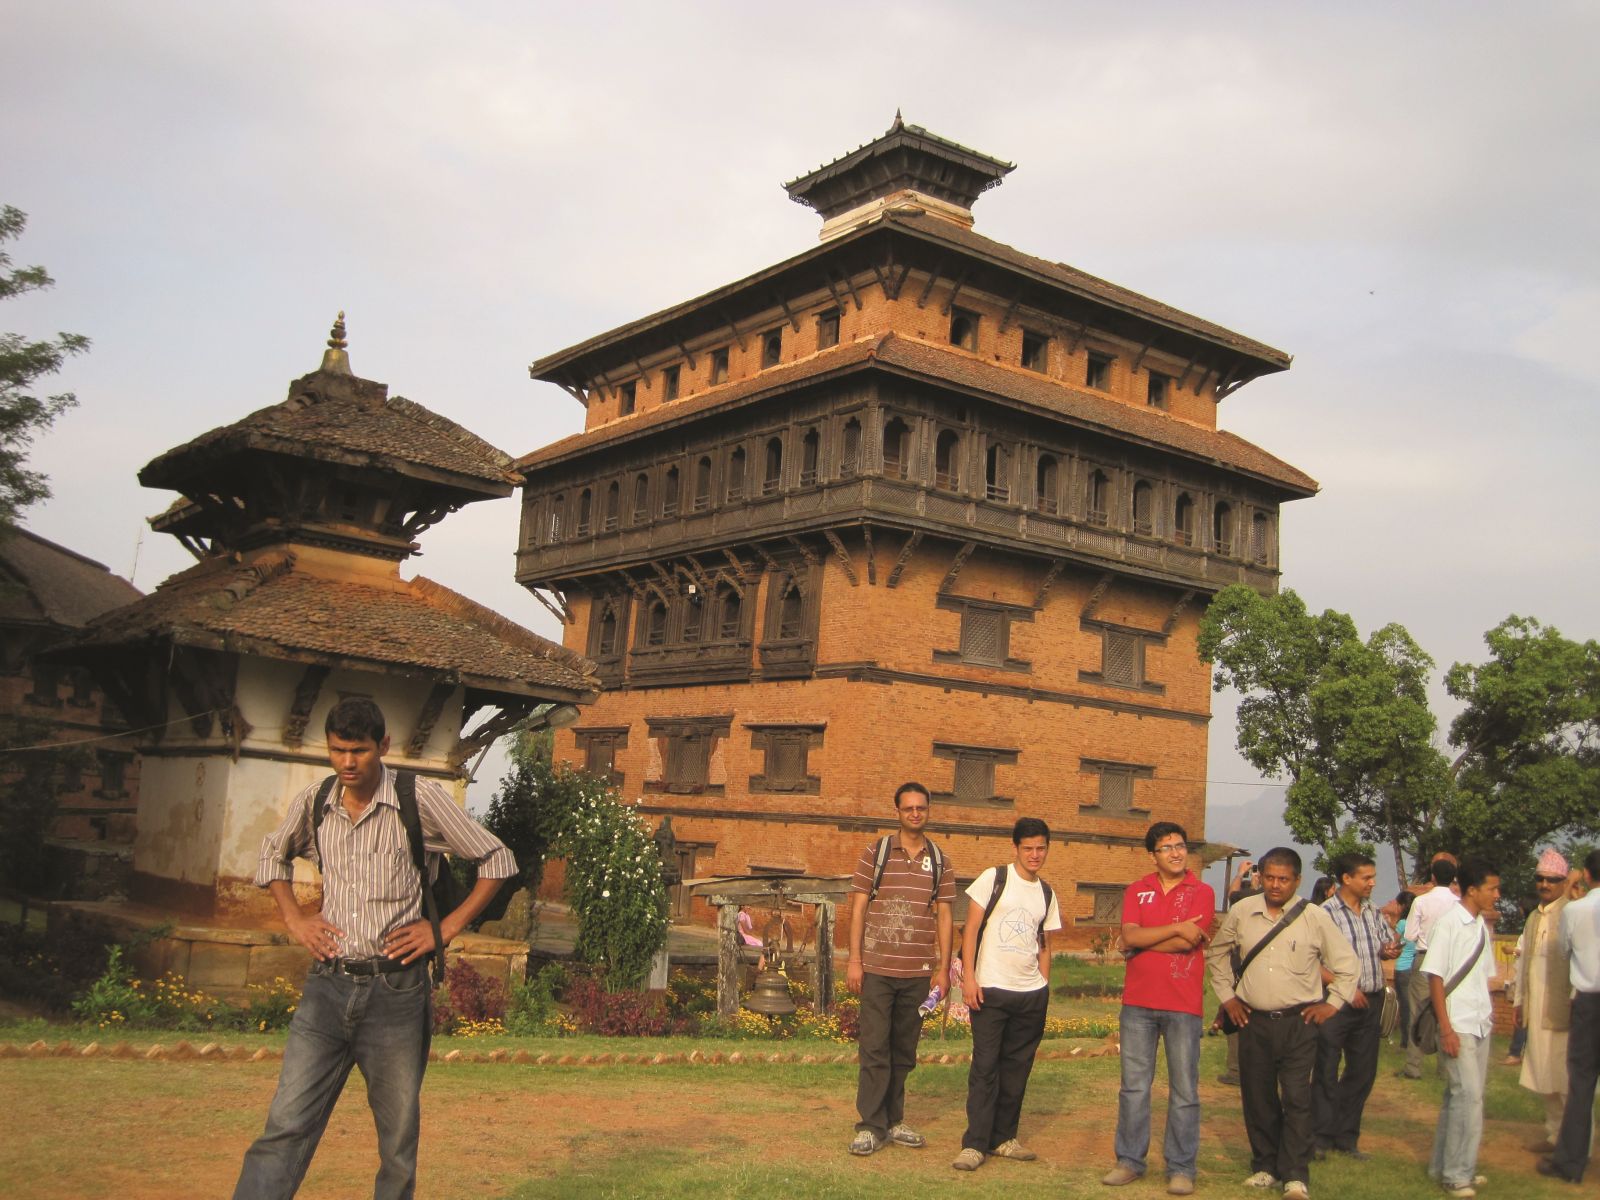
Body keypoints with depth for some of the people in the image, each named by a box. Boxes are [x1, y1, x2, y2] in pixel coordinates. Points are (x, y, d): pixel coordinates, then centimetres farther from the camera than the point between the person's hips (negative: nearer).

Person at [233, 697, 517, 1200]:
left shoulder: (420, 800, -6)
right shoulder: (313, 803, 5)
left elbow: (498, 861, 1)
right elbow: (272, 856, 27)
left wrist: (445, 928, -3)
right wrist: (294, 917, 12)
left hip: (396, 989, -2)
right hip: (326, 988, 3)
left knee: (398, 1142, 6)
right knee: (284, 1129, -5)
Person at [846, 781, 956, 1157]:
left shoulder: (940, 862, 7)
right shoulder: (875, 853, 0)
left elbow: (944, 916, 9)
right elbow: (858, 908, -1)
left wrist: (943, 968, 5)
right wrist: (854, 960, -6)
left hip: (918, 972, 3)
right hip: (877, 968, -3)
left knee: (904, 1050, 11)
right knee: (874, 1048, -3)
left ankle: (893, 1121, 22)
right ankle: (871, 1126, 4)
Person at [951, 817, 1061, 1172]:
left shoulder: (1047, 895, 12)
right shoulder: (994, 878, -3)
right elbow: (971, 929, -5)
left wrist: (1044, 987, 11)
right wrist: (968, 977, -11)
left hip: (1032, 994, 5)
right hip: (991, 990, -5)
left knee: (1016, 1069, 9)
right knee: (985, 1067, -3)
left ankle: (1003, 1138, 20)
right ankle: (975, 1144, 3)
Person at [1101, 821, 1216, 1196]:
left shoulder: (1202, 892, -1)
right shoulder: (1137, 891, 8)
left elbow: (1188, 942, -14)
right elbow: (1129, 936, -7)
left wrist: (1143, 942, -7)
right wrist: (1176, 927, -14)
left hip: (1183, 1005, -3)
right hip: (1138, 1002, 3)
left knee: (1184, 1091, 2)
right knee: (1134, 1086, 8)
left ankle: (1181, 1168, 11)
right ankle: (1130, 1161, 17)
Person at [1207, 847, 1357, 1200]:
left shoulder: (1315, 917, -3)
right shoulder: (1241, 912, 3)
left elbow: (1346, 963, 7)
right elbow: (1217, 955, 17)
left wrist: (1333, 1003, 2)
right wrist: (1226, 995, 12)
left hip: (1298, 1022, -2)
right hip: (1253, 1021, 2)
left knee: (1297, 1098, -5)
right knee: (1257, 1097, 8)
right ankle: (1265, 1166, 21)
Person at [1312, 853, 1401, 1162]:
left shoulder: (1372, 911, 9)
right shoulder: (1326, 913, -12)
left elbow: (1388, 943, 20)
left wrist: (1390, 951, -3)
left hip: (1371, 1002, 7)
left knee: (1363, 1071, 12)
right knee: (1326, 1072, 0)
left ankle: (1347, 1137, 24)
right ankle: (1322, 1137, 10)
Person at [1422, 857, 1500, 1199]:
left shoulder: (1481, 926, 9)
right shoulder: (1449, 922, -12)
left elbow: (1481, 976, 16)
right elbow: (1435, 977, -13)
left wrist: (1488, 1013, 9)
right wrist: (1446, 1029, -16)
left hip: (1480, 1025, 7)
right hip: (1458, 1026, -7)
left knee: (1461, 1096, 11)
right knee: (1468, 1096, -10)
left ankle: (1443, 1166, 21)